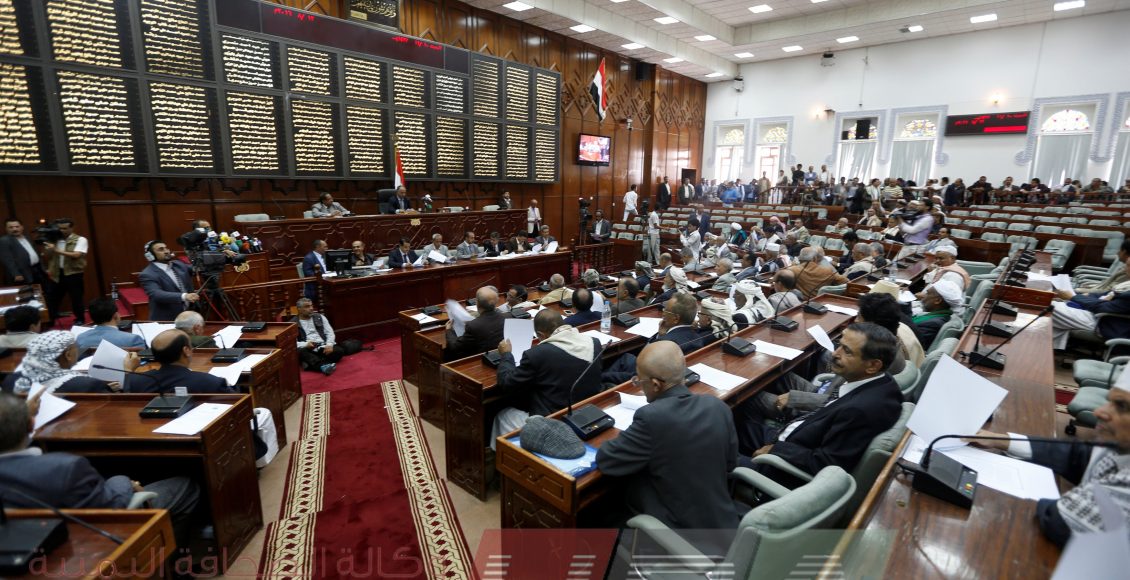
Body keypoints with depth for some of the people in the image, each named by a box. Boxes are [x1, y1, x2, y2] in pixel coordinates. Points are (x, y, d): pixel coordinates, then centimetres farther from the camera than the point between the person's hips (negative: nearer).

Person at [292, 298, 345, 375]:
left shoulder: (320, 317, 15)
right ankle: (323, 366, -55)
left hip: (323, 346, 3)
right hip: (307, 348, -2)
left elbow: (330, 332, 10)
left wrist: (329, 344, -10)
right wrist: (305, 344, -21)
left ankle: (311, 363, -36)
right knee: (301, 352, -37)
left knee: (340, 350, -26)